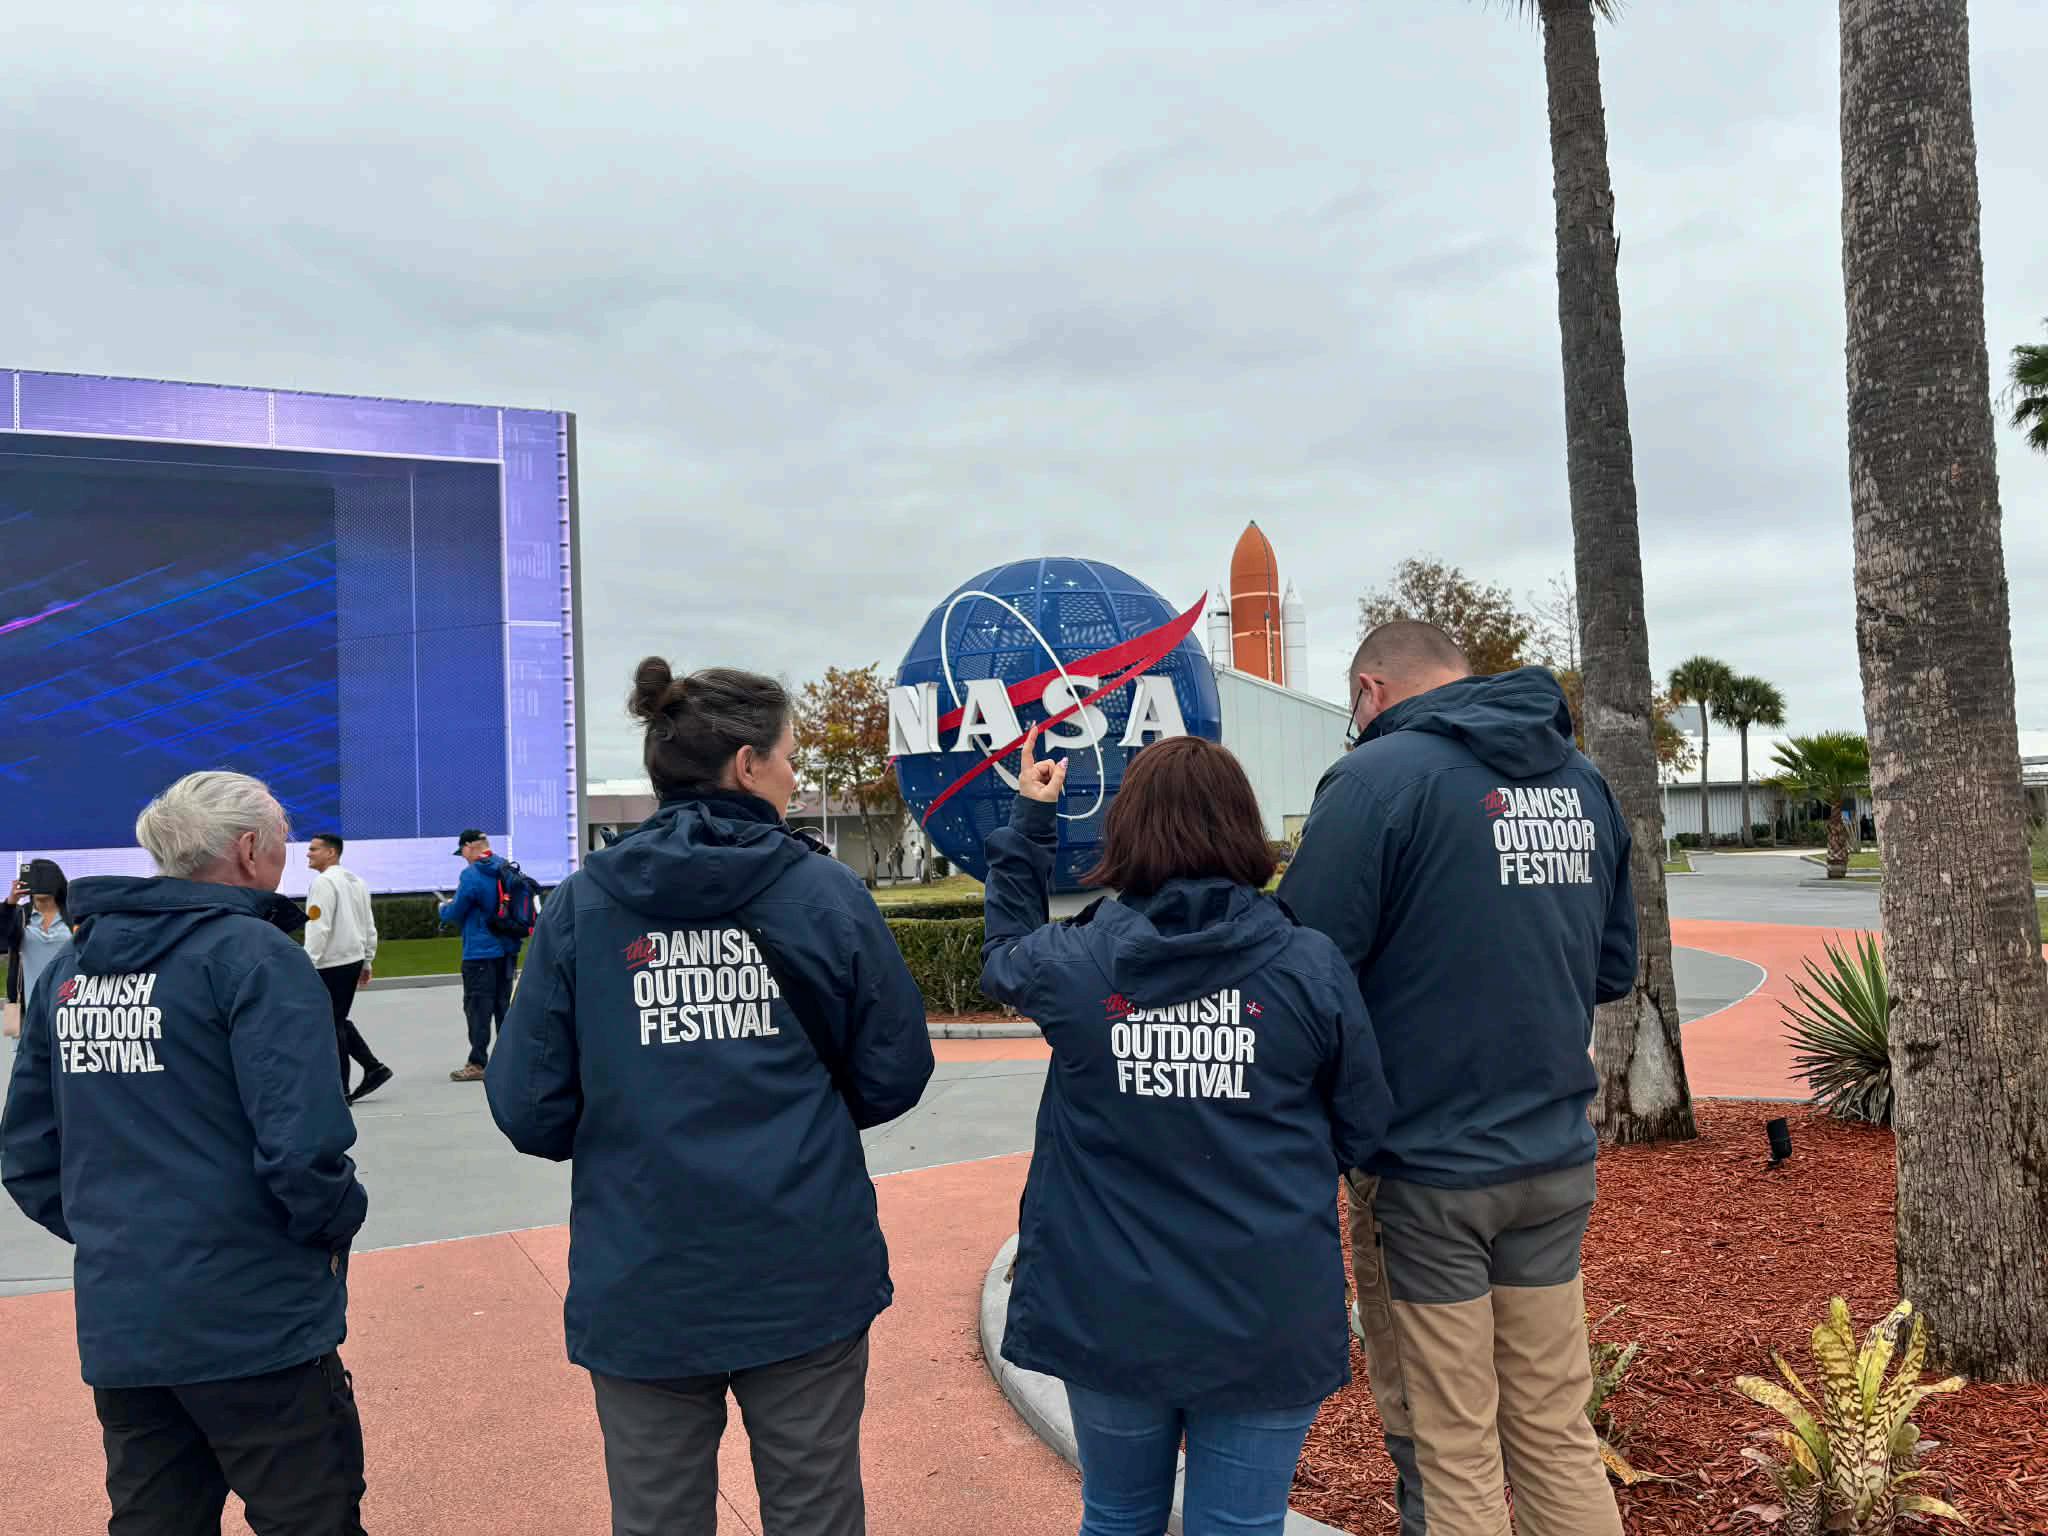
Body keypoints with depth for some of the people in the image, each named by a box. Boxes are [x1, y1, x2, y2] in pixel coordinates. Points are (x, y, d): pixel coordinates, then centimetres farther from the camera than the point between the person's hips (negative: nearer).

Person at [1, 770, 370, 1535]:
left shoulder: (69, 967, 9)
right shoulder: (251, 954, -14)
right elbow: (301, 1145, -22)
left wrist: (111, 1232, 17)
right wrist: (337, 1222, -5)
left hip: (116, 1326, 7)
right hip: (253, 1320, -7)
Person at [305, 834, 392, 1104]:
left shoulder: (324, 882, -13)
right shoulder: (356, 881, 15)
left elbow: (318, 928, -21)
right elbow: (370, 926, 17)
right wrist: (368, 962, 21)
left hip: (331, 965, -9)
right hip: (354, 959, 9)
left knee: (332, 1025, -1)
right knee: (339, 1021, 19)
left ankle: (340, 1090, 3)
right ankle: (373, 1068, 12)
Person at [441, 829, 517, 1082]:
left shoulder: (471, 875, -16)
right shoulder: (507, 870, 6)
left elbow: (455, 915, -11)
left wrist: (444, 908, 13)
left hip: (480, 952, -7)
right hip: (507, 950, 7)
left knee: (477, 1007, -1)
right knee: (503, 1004, 15)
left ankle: (477, 1064, 2)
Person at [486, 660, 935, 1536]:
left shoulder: (579, 908, -4)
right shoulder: (828, 894, -7)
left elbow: (528, 1110, -4)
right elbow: (894, 1078, 0)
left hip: (642, 1287, 1)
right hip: (807, 1277, -1)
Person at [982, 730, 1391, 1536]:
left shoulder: (1069, 962, -9)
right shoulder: (1311, 964, -12)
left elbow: (1004, 957, 15)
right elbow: (1362, 1136, -3)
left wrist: (1027, 824, 19)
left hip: (1108, 1310, 1)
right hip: (1267, 1316, -1)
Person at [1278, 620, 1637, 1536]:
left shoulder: (1382, 775, -15)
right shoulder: (1583, 780, 7)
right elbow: (1614, 969, 15)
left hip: (1428, 1169, -6)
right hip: (1556, 1160, 6)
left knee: (1449, 1451, 8)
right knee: (1558, 1431, 18)